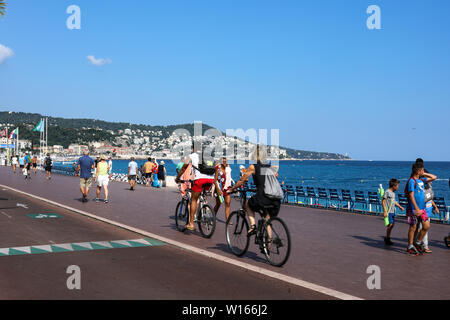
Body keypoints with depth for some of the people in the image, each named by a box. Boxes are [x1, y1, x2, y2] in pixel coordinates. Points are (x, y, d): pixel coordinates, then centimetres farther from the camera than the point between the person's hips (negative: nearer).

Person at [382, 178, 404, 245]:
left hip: (392, 212, 8)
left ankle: (387, 238, 18)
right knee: (390, 224, -11)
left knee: (392, 225, 8)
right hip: (388, 212, -8)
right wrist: (385, 211, -17)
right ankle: (387, 238, 0)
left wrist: (400, 206, 19)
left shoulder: (393, 193, 14)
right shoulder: (387, 192, -11)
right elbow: (383, 202, -12)